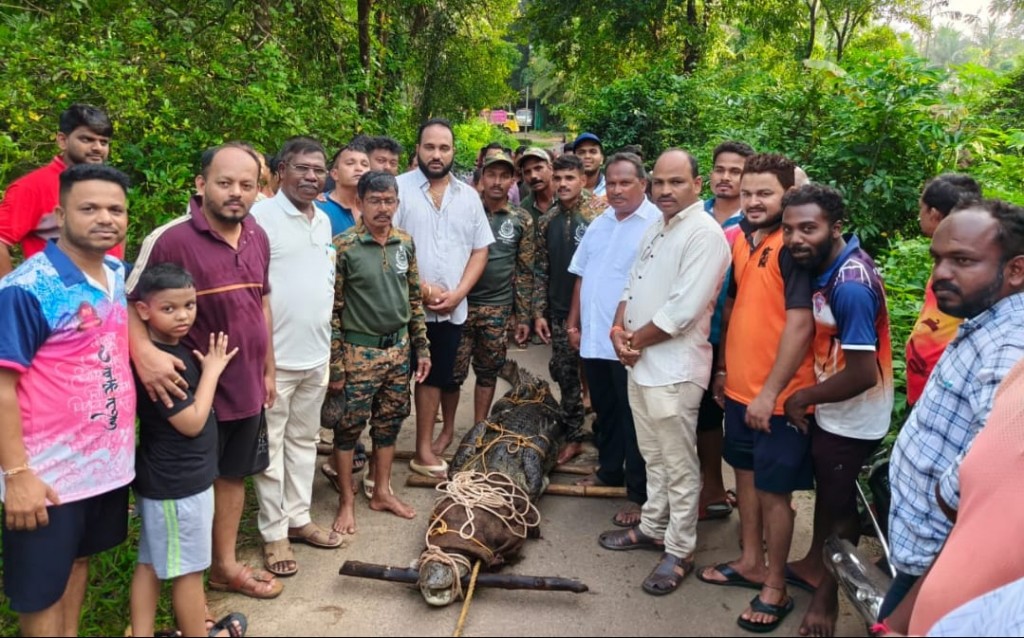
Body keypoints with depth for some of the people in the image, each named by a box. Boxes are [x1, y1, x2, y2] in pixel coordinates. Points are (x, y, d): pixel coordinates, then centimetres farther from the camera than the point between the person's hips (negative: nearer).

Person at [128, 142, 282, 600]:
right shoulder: (170, 239, -20)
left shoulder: (258, 237, 2)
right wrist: (144, 353, -36)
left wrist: (268, 370, 15)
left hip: (246, 387, 7)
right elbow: (129, 304, -18)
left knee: (232, 475, 20)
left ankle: (225, 566, 40)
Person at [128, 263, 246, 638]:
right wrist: (212, 370, -13)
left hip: (164, 478, 10)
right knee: (188, 569, 8)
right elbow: (192, 422, -21)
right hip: (179, 483, -10)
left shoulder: (176, 350, 6)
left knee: (151, 563, 16)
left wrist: (207, 368, 5)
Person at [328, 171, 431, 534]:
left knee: (389, 422, 14)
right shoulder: (344, 246, -12)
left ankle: (382, 492, 30)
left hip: (398, 349, 5)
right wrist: (335, 365, -12)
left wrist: (422, 348, 10)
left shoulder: (405, 243, 4)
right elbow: (332, 310, -11)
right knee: (350, 426, 5)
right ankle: (347, 502, 20)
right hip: (359, 352, -5)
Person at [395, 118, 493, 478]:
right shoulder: (399, 188, -5)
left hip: (452, 309, 4)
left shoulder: (468, 196, 9)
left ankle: (424, 448, 24)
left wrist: (457, 293, -5)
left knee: (433, 377, 13)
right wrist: (421, 288, -13)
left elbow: (480, 250, 8)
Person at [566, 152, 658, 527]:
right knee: (604, 411, 19)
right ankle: (609, 470, 36)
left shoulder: (656, 224, -11)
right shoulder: (599, 224, 13)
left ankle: (639, 493, 13)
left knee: (633, 418, 3)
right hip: (594, 337, 7)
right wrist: (574, 322, 13)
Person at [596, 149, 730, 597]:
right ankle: (652, 528, 36)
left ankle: (680, 551, 17)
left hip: (674, 369, -9)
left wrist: (634, 341, -10)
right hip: (640, 362, 9)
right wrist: (619, 330, -3)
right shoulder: (656, 229, 13)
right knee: (653, 456, 21)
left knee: (679, 466, 4)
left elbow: (682, 311, -23)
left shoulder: (704, 233, -16)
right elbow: (632, 287, 16)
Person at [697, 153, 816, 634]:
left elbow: (800, 324, -21)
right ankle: (751, 562, 37)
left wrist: (770, 392, -21)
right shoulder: (740, 241, 7)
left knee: (773, 490, 4)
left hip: (777, 396, -8)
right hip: (739, 388, 8)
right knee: (745, 474, 19)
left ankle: (775, 587, 21)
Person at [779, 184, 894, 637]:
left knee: (840, 506, 10)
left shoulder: (850, 287, -31)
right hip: (831, 410, 9)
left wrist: (802, 397, -17)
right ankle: (814, 563, 47)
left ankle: (827, 594, 31)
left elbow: (863, 374, -31)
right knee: (825, 488, 25)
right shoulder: (829, 262, -3)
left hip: (851, 419, -9)